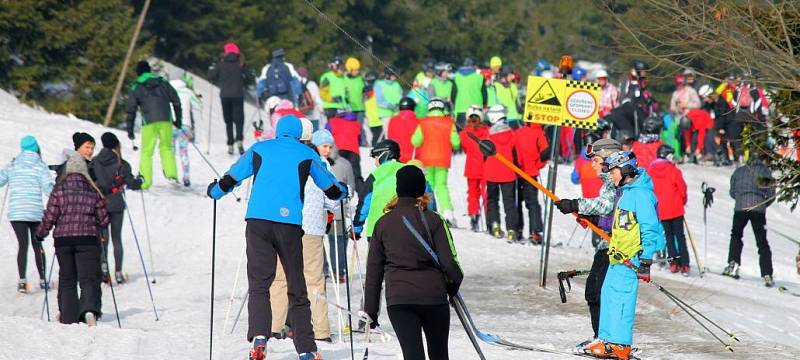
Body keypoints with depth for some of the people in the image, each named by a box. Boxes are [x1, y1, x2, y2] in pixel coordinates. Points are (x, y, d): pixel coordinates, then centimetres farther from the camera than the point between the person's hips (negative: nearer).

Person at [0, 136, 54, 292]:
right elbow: (49, 188, -10)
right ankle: (42, 279, 16)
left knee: (23, 245, -2)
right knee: (37, 245, 12)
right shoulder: (40, 166, -3)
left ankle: (22, 280, -17)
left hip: (16, 213, 1)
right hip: (36, 213, -1)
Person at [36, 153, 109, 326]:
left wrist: (40, 234, 14)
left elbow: (50, 216, -3)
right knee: (89, 279, -4)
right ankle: (90, 310, -29)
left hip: (63, 240, 1)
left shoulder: (59, 189, 0)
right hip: (88, 240, -1)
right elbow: (103, 220, 6)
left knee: (67, 279, 14)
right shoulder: (93, 190, 3)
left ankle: (68, 317, 14)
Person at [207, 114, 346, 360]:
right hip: (290, 224, 0)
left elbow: (231, 178, 19)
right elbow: (331, 189, 22)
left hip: (258, 221, 0)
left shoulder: (259, 149, 15)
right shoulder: (307, 155, 12)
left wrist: (214, 192, 40)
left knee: (258, 284, -1)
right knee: (296, 287, 8)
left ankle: (259, 336, -24)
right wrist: (342, 192, 46)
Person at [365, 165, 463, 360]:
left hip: (397, 299, 1)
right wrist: (455, 282, 14)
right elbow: (448, 260, -8)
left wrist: (370, 311, 13)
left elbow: (373, 271, 8)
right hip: (433, 296, -1)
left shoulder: (383, 223, 5)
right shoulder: (433, 220, -3)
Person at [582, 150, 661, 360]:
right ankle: (607, 339, 18)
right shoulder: (627, 192, 15)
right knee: (608, 293, 12)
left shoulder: (640, 194, -15)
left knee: (620, 296, -12)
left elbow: (650, 229, -18)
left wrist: (646, 260, -21)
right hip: (618, 256, 10)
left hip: (630, 258, -10)